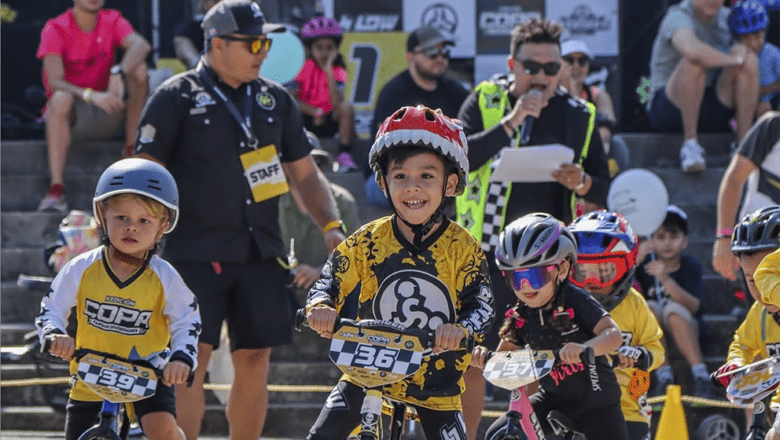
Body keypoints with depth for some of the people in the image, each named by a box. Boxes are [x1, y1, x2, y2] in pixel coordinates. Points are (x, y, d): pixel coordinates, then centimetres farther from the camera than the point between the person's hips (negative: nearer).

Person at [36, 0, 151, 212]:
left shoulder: (112, 21, 0)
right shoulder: (55, 29, -9)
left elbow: (141, 45, -21)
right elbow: (55, 82, -22)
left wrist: (118, 73, -41)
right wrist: (91, 96, -39)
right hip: (71, 115, -3)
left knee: (138, 68, -19)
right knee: (61, 98, -37)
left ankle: (131, 151, -18)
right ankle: (56, 190, -43)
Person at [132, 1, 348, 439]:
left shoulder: (275, 99, 14)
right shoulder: (177, 98, -2)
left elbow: (305, 173, 20)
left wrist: (332, 227, 7)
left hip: (260, 251, 5)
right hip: (197, 251, -5)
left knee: (255, 361, 5)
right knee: (192, 356, -11)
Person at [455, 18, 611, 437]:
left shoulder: (578, 116, 7)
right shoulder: (485, 101, 1)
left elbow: (605, 189, 8)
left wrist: (582, 183, -14)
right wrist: (510, 123, -22)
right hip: (487, 250, -2)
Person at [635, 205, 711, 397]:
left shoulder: (691, 266, -6)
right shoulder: (645, 264, -2)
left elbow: (693, 306, -21)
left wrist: (665, 279, -33)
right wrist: (636, 260, -30)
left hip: (684, 327, -2)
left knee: (673, 309, -32)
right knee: (650, 308, -29)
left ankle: (701, 376, -37)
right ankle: (663, 376, -30)